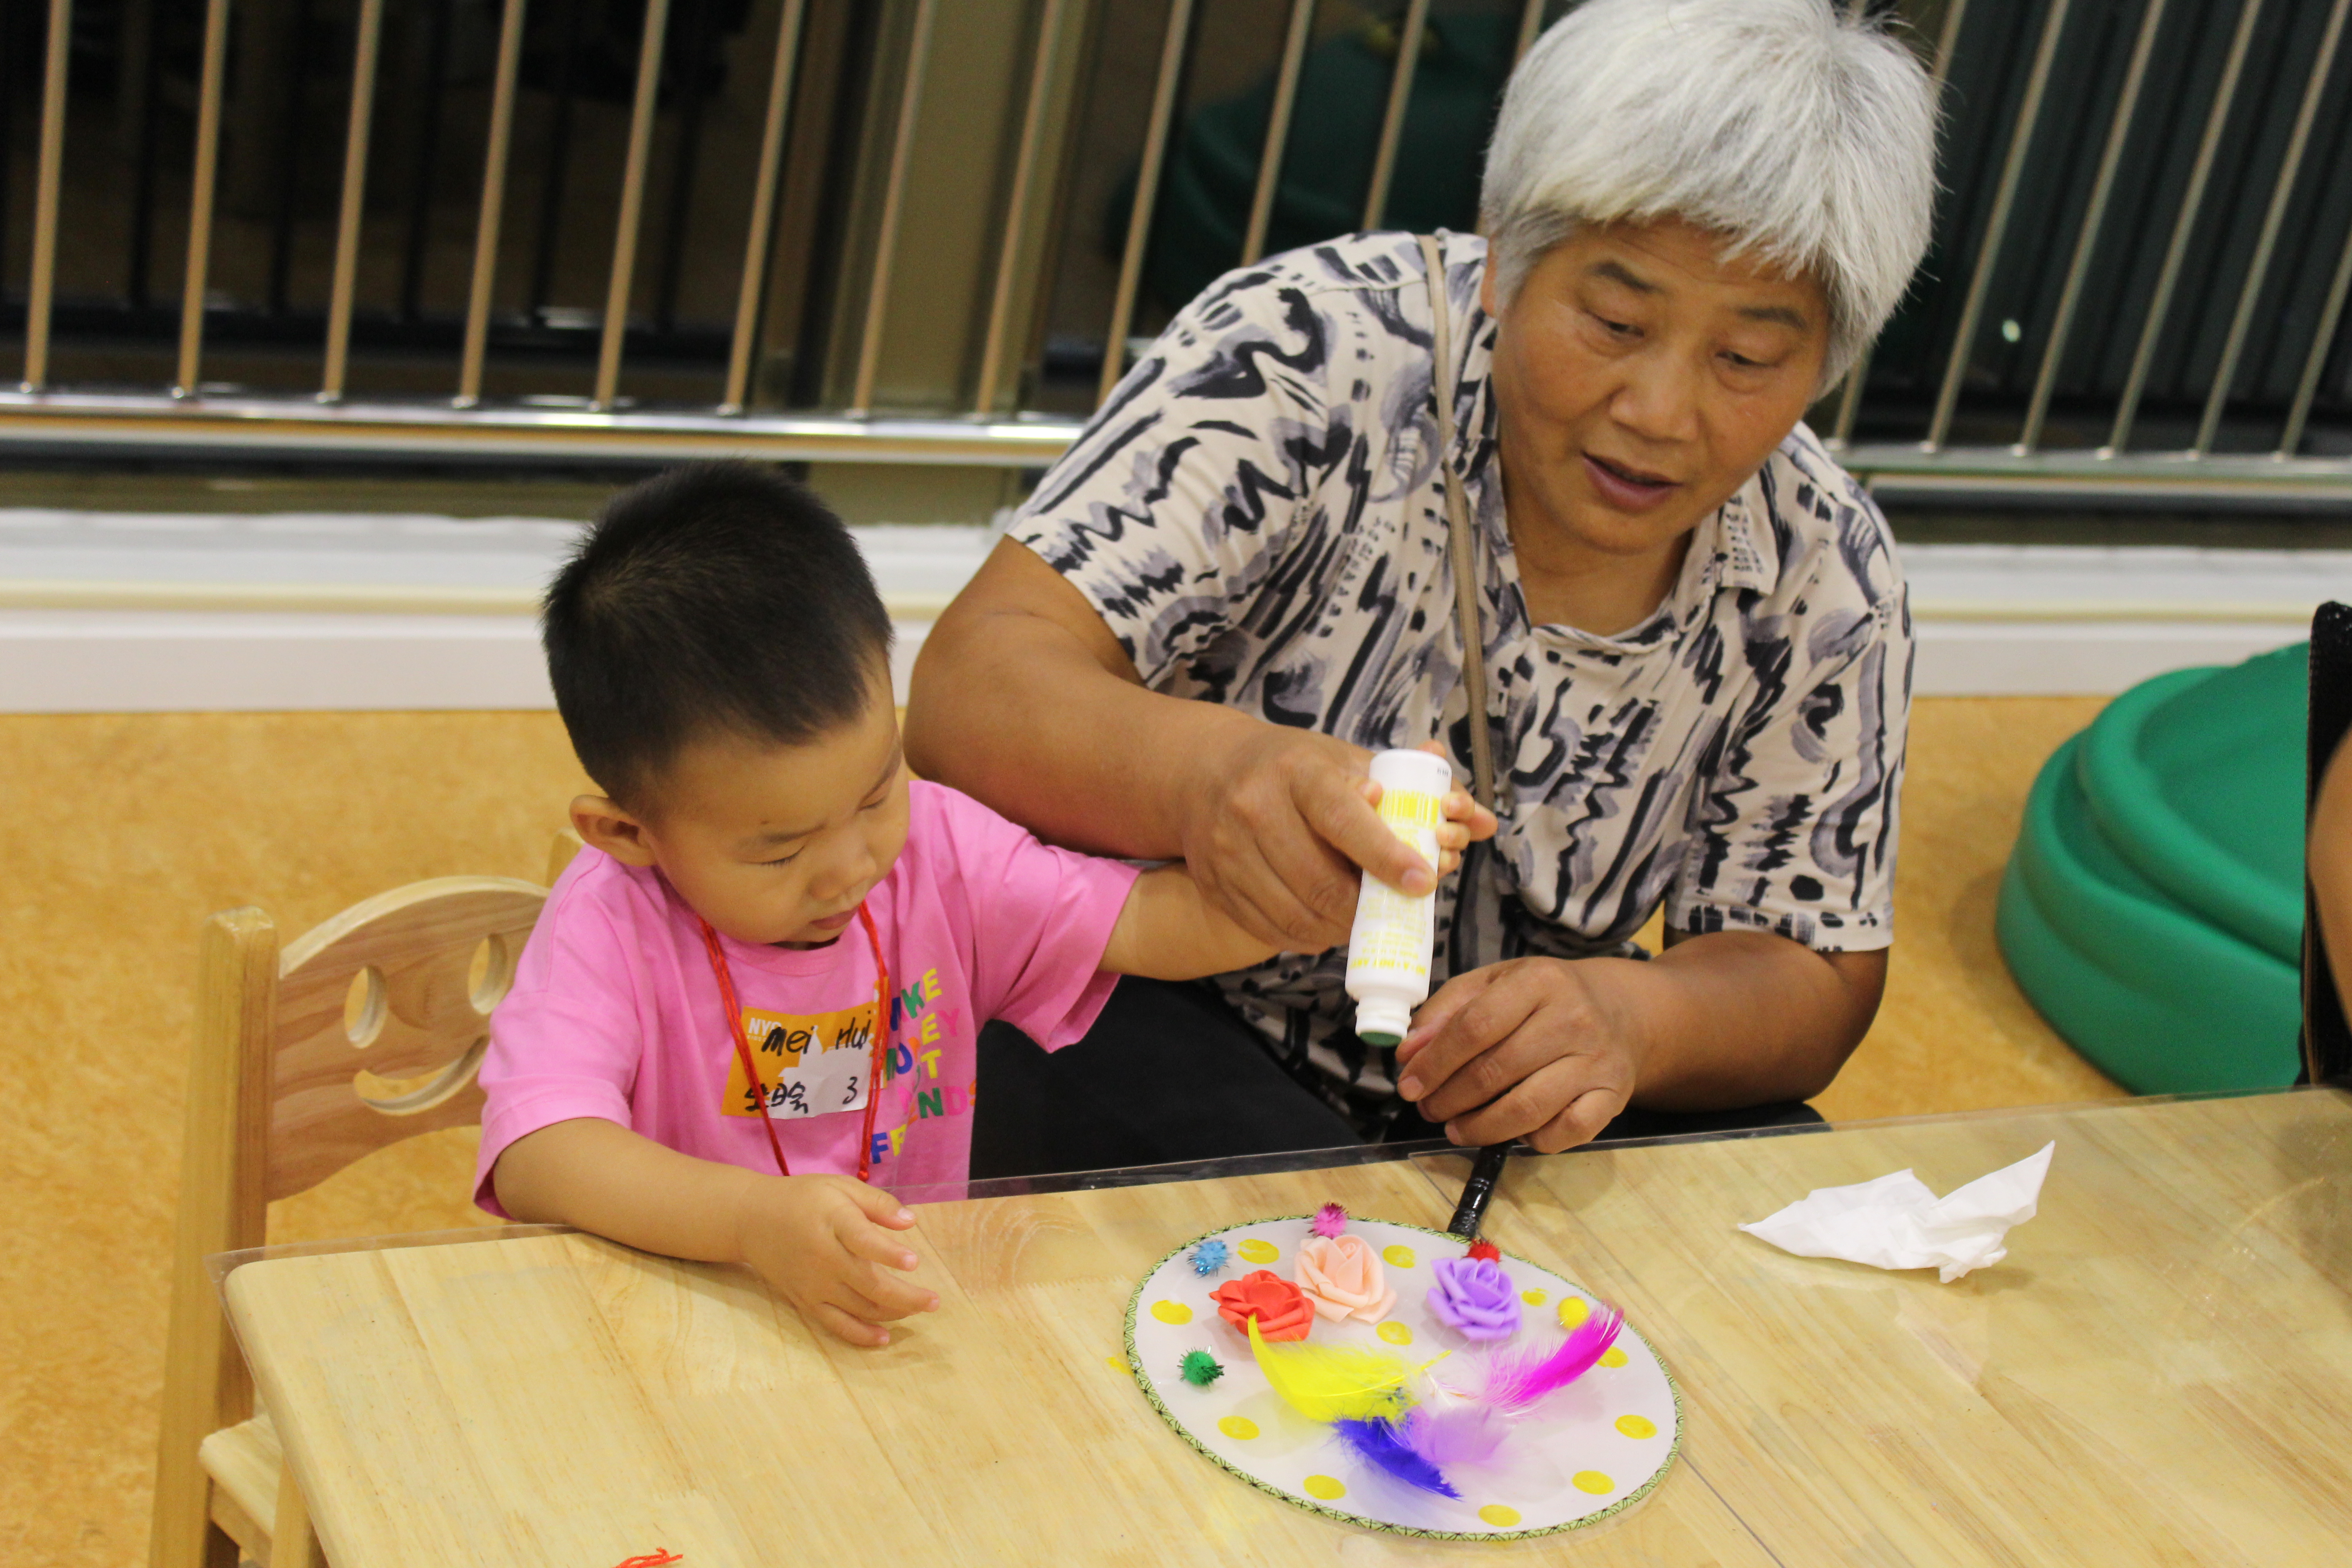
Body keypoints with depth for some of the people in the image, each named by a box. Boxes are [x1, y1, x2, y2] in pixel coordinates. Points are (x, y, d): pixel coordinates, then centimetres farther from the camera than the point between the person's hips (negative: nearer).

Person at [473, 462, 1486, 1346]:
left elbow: (1149, 924, 0)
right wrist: (756, 1221, -43)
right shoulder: (613, 928, -15)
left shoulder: (938, 851, -2)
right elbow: (535, 1159, -27)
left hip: (905, 1315, 3)